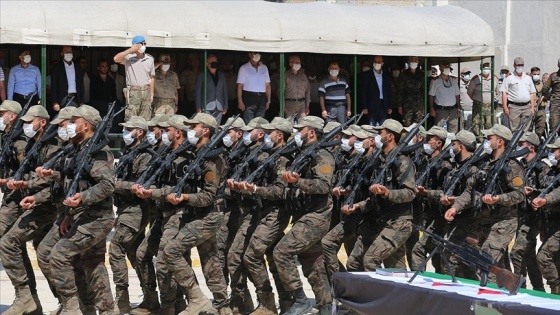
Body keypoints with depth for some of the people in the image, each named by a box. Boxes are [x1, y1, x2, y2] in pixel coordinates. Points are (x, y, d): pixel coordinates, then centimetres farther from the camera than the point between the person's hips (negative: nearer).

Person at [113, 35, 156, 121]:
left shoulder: (150, 59, 11)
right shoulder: (129, 57, -2)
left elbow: (152, 78, 15)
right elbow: (116, 59, -22)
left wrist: (152, 94, 10)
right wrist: (130, 50, -20)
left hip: (146, 91, 4)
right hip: (133, 92, -4)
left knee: (146, 120, 5)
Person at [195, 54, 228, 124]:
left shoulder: (222, 75, 17)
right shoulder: (201, 76, 7)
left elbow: (225, 91, 17)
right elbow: (197, 92, 4)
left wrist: (225, 107, 9)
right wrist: (198, 108, -4)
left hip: (219, 108, 3)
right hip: (206, 107, -3)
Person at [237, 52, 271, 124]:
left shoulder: (264, 68, 15)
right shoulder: (244, 68, 3)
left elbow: (267, 85, 16)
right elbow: (240, 86, -1)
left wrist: (268, 100, 8)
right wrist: (240, 101, -10)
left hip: (261, 98, 4)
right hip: (249, 98, -4)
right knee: (248, 123, -11)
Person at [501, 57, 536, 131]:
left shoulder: (528, 79, 17)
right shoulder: (509, 79, 4)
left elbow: (532, 94, 18)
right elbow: (504, 93, -1)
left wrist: (532, 107, 10)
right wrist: (505, 107, -9)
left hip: (527, 107, 4)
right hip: (514, 107, -4)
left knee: (526, 129, 3)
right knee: (514, 130, -6)